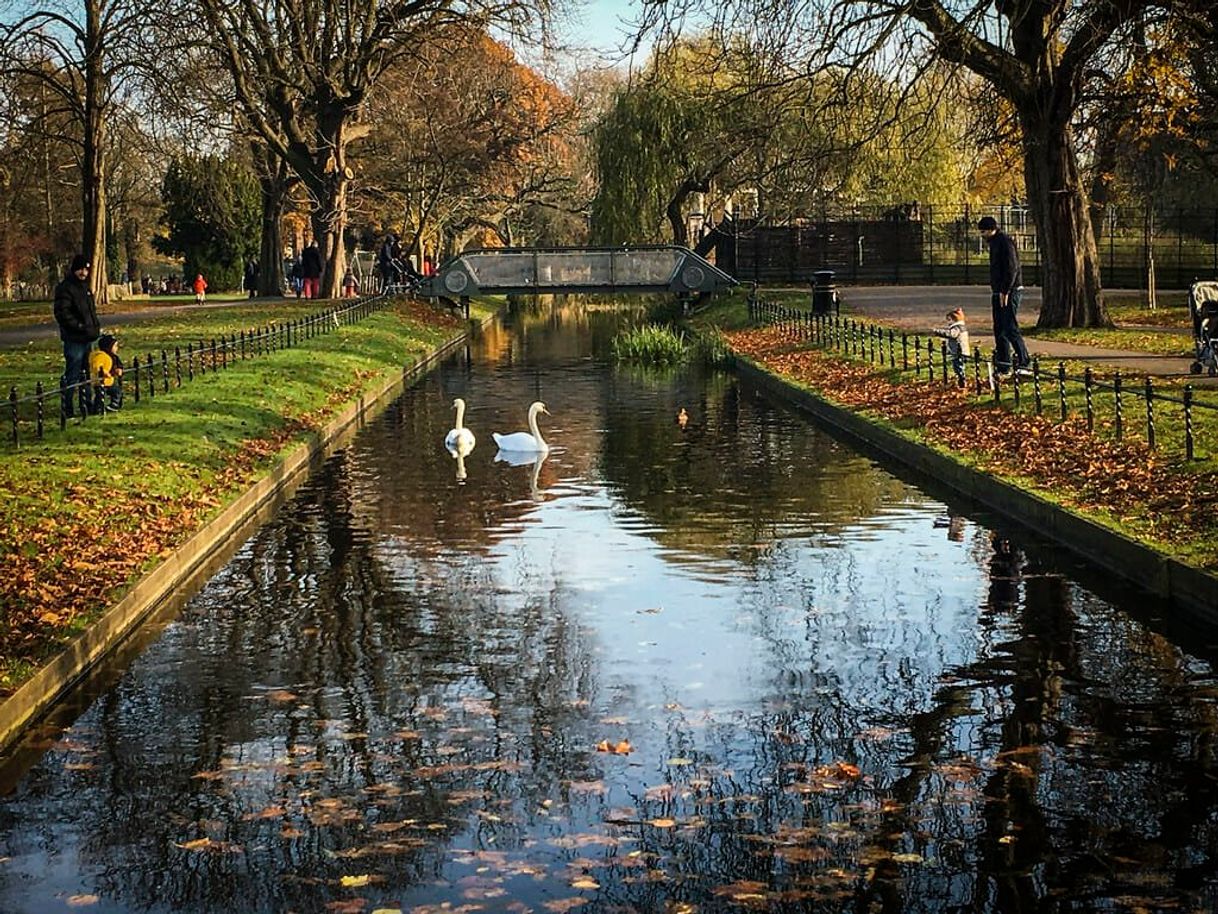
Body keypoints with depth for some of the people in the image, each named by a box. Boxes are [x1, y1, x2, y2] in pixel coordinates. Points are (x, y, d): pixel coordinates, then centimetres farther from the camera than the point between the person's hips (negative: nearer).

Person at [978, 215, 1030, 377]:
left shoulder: (1004, 242, -13)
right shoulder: (995, 243, 18)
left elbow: (1012, 268, -20)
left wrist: (1005, 291, -21)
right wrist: (995, 290, 16)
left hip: (1009, 292, -10)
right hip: (999, 292, 10)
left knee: (1010, 329, -12)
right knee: (999, 330, 9)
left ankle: (1023, 363, -9)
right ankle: (1003, 368, 13)